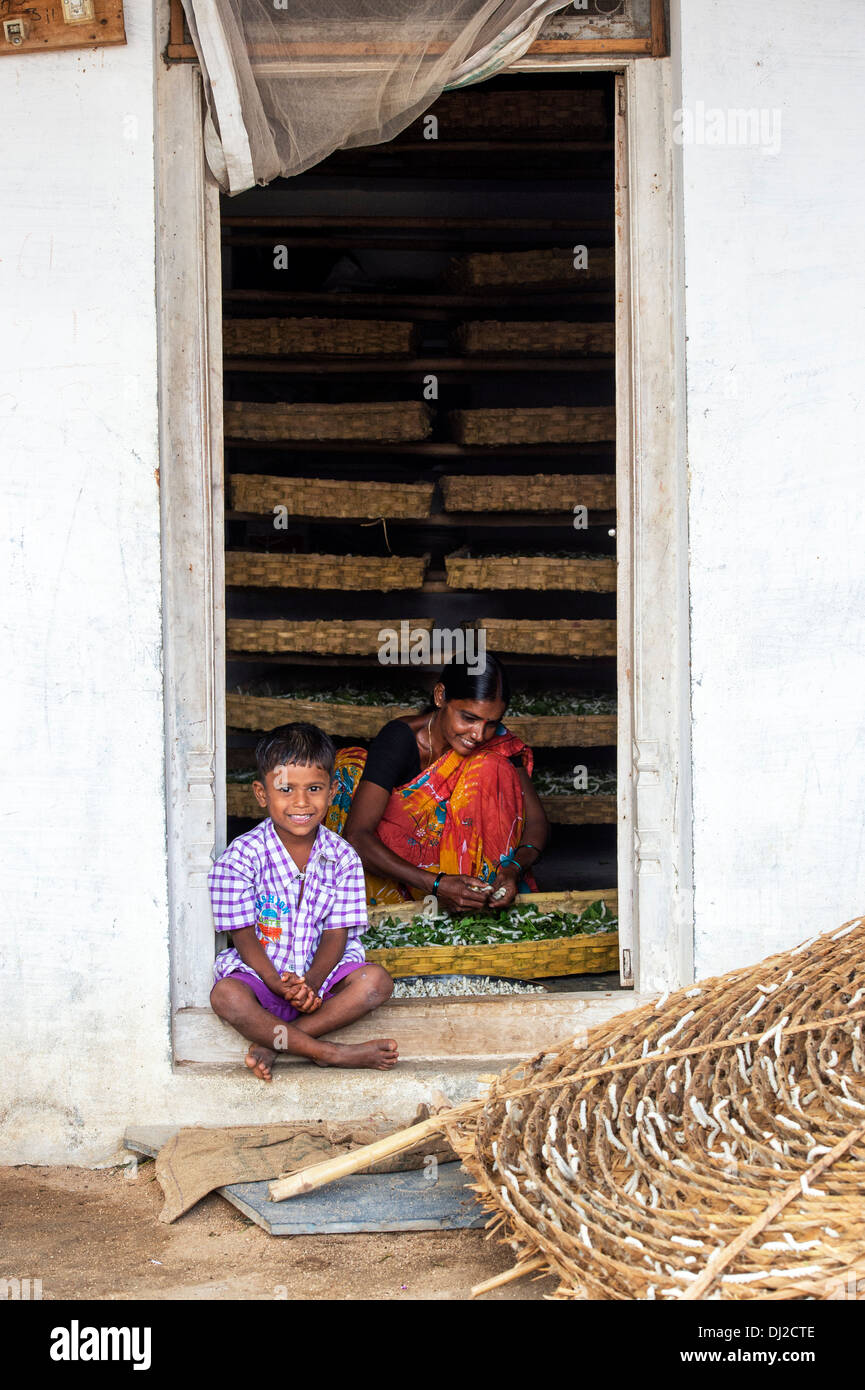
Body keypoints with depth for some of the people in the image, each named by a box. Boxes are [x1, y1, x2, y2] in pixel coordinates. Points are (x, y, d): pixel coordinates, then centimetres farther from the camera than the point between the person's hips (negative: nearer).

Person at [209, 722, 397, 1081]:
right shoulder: (242, 856, -9)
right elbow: (244, 937, -10)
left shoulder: (342, 857, -2)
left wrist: (309, 983, -22)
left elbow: (336, 935, -4)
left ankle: (270, 1041, -23)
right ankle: (329, 1052, -29)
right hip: (259, 971, -2)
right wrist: (280, 986, -25)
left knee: (376, 981, -24)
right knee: (226, 996, -33)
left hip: (322, 973, 3)